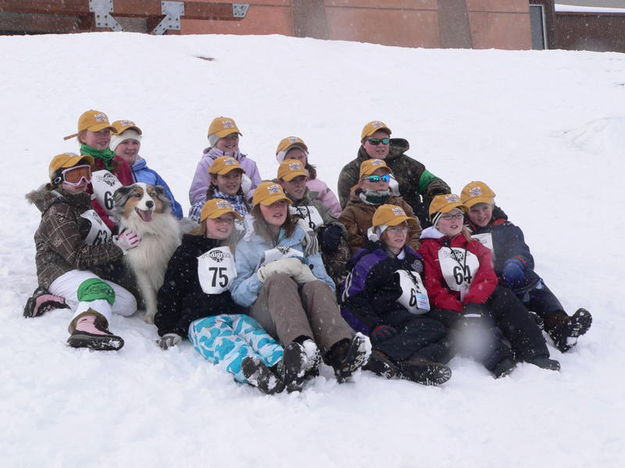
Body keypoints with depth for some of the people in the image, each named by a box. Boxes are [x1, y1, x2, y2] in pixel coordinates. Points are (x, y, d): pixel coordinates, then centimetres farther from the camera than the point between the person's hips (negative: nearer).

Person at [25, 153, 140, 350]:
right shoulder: (58, 212, -9)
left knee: (128, 304, -5)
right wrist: (118, 246, -21)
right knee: (101, 289, -37)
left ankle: (61, 300, -13)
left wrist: (118, 239, 16)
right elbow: (78, 256, -18)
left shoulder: (83, 203, 20)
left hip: (89, 273, 9)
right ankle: (86, 326, -71)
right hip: (61, 272, -9)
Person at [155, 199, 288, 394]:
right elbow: (169, 291, 13)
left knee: (253, 332, -34)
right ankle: (248, 366, -71)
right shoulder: (188, 252, 19)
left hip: (236, 313, 3)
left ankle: (280, 362, -65)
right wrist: (168, 330, 2)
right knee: (223, 339, -38)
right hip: (201, 319, -3)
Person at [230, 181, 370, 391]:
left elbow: (326, 283, 15)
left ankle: (341, 350, -60)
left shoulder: (302, 238, 27)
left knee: (317, 287, -32)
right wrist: (266, 273, -9)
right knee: (279, 280, -33)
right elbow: (238, 294, 6)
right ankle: (300, 349, -61)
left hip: (306, 308, 2)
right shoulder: (247, 246, 22)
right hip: (266, 316, -1)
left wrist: (304, 273, -5)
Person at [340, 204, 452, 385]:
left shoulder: (413, 258, 25)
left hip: (416, 319, 6)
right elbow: (351, 301, -5)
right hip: (387, 321, -6)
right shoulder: (368, 262, 3)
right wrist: (375, 326, -20)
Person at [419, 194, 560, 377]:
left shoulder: (473, 245, 24)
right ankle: (500, 361, -56)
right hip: (453, 309, -3)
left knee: (505, 298, -26)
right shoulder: (427, 249, 10)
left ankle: (535, 355, -38)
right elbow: (433, 289, -4)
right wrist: (461, 310, -21)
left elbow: (488, 277, 6)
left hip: (480, 302, 4)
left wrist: (472, 303, -15)